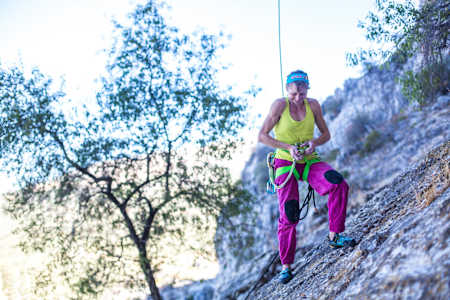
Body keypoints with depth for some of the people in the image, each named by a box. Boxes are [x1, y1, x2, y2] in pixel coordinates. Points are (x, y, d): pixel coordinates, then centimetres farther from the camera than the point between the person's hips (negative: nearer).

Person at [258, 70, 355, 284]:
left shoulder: (313, 105, 1)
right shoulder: (280, 105, -9)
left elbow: (326, 134, 10)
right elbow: (262, 136, -8)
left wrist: (314, 143, -12)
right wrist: (288, 147, -18)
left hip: (309, 161, 3)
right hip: (285, 162, -3)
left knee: (339, 184, -26)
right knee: (288, 215, -9)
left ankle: (334, 236, -15)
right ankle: (286, 266, 5)